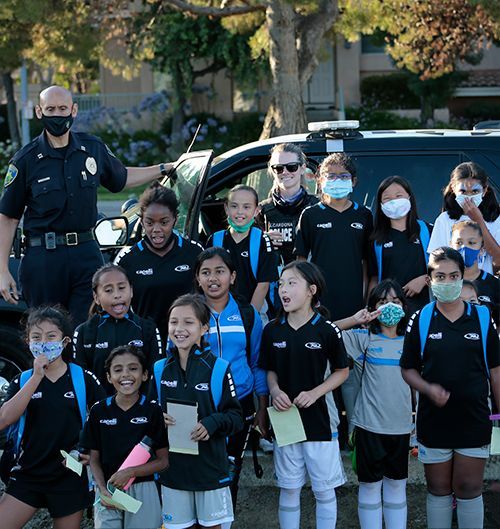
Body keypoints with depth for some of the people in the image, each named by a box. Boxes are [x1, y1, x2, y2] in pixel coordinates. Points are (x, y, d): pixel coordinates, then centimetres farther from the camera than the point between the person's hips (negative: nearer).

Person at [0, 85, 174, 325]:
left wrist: (164, 169, 25)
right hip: (43, 258, -2)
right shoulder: (26, 159, -2)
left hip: (86, 253, 2)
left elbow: (121, 178, 28)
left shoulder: (94, 148, 7)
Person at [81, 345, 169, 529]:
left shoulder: (153, 411, -4)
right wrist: (102, 490, -11)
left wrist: (130, 472, -15)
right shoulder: (99, 411, 2)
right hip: (107, 491, 1)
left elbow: (163, 461, -1)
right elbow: (94, 459, 5)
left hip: (143, 491, -1)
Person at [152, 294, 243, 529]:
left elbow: (236, 417, -7)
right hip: (173, 465, 3)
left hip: (210, 465, -3)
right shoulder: (159, 370, 2)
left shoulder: (218, 368, -8)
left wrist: (212, 423, -25)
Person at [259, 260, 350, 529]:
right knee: (288, 489, 11)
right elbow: (270, 370, 10)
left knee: (324, 490, 7)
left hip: (318, 419, -2)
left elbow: (341, 371, 0)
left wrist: (314, 393, -13)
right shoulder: (272, 330, 0)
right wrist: (275, 391, -11)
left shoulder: (327, 330, -9)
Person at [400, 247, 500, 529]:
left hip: (475, 421, 0)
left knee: (469, 490, 4)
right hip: (433, 420, 0)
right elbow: (408, 369, 3)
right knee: (438, 491, 11)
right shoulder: (420, 320, -1)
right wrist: (428, 389, -16)